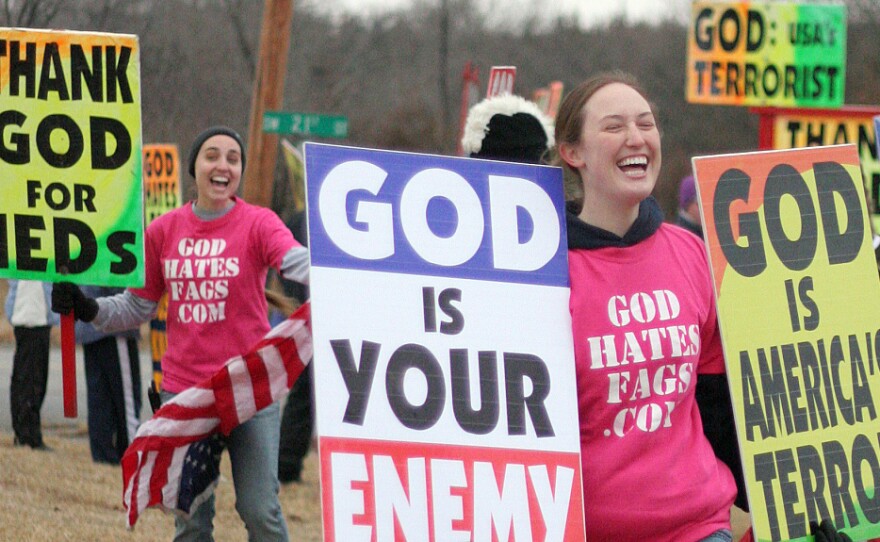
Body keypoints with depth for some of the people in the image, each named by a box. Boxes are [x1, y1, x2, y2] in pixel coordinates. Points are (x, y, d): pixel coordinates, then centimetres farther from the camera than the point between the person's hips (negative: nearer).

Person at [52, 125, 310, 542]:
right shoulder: (163, 231, 7)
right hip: (183, 392, 3)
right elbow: (138, 307, 15)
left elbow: (295, 260, -24)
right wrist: (87, 308, -2)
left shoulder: (258, 223, -3)